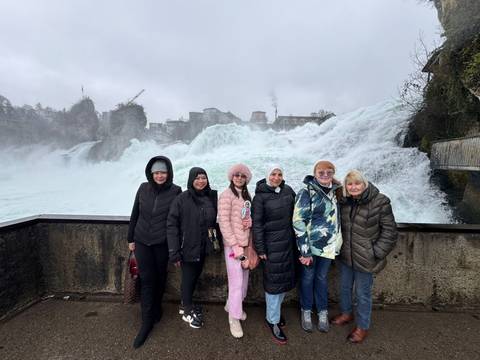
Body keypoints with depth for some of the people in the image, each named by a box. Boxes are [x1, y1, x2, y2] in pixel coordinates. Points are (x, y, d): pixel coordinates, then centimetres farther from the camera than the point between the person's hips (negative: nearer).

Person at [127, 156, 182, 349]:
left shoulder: (175, 191, -9)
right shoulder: (143, 188, -1)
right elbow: (135, 214, 7)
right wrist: (130, 238, 10)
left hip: (163, 243, -1)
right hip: (142, 241, 2)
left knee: (159, 278, 12)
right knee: (147, 279, 2)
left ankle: (156, 310, 37)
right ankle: (147, 321, 15)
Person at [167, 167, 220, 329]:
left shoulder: (211, 197, -1)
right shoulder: (182, 199, -15)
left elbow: (214, 221, 8)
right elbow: (172, 225, -15)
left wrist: (216, 240, 0)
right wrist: (174, 252, -17)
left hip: (203, 247, 5)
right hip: (188, 248, -4)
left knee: (196, 276, 18)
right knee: (188, 278, 9)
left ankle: (186, 305, 41)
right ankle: (187, 311, 32)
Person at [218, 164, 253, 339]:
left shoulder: (247, 196, 10)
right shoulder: (226, 195, -10)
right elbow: (224, 222, -14)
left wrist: (250, 221, -6)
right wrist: (235, 245, -17)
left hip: (246, 243, 7)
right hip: (233, 244, -7)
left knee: (244, 279, 15)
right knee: (236, 281, -1)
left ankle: (232, 306, 37)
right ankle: (234, 318, 17)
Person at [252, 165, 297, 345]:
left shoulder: (288, 191, 3)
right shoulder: (261, 195, -10)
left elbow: (295, 214, 11)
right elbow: (257, 223, -10)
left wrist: (297, 239, 11)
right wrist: (260, 248, -12)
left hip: (288, 242, 5)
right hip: (271, 243, -5)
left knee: (285, 277, 15)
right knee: (274, 280, 3)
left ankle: (275, 309, 37)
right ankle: (273, 321, 20)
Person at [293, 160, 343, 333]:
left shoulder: (335, 191, 3)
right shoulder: (307, 192, -15)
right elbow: (298, 222, -18)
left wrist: (337, 243, 11)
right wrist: (305, 251, -19)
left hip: (328, 245, 5)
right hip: (310, 245, -4)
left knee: (322, 277, 19)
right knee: (308, 277, 13)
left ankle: (323, 312, 37)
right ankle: (306, 311, 34)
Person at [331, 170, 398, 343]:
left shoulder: (380, 202, -17)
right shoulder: (344, 201, -1)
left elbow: (390, 231, -12)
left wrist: (376, 253, -14)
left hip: (364, 258, -5)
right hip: (345, 255, 5)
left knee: (362, 293, 11)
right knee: (344, 287, 22)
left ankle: (362, 327, 34)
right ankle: (346, 313, 48)